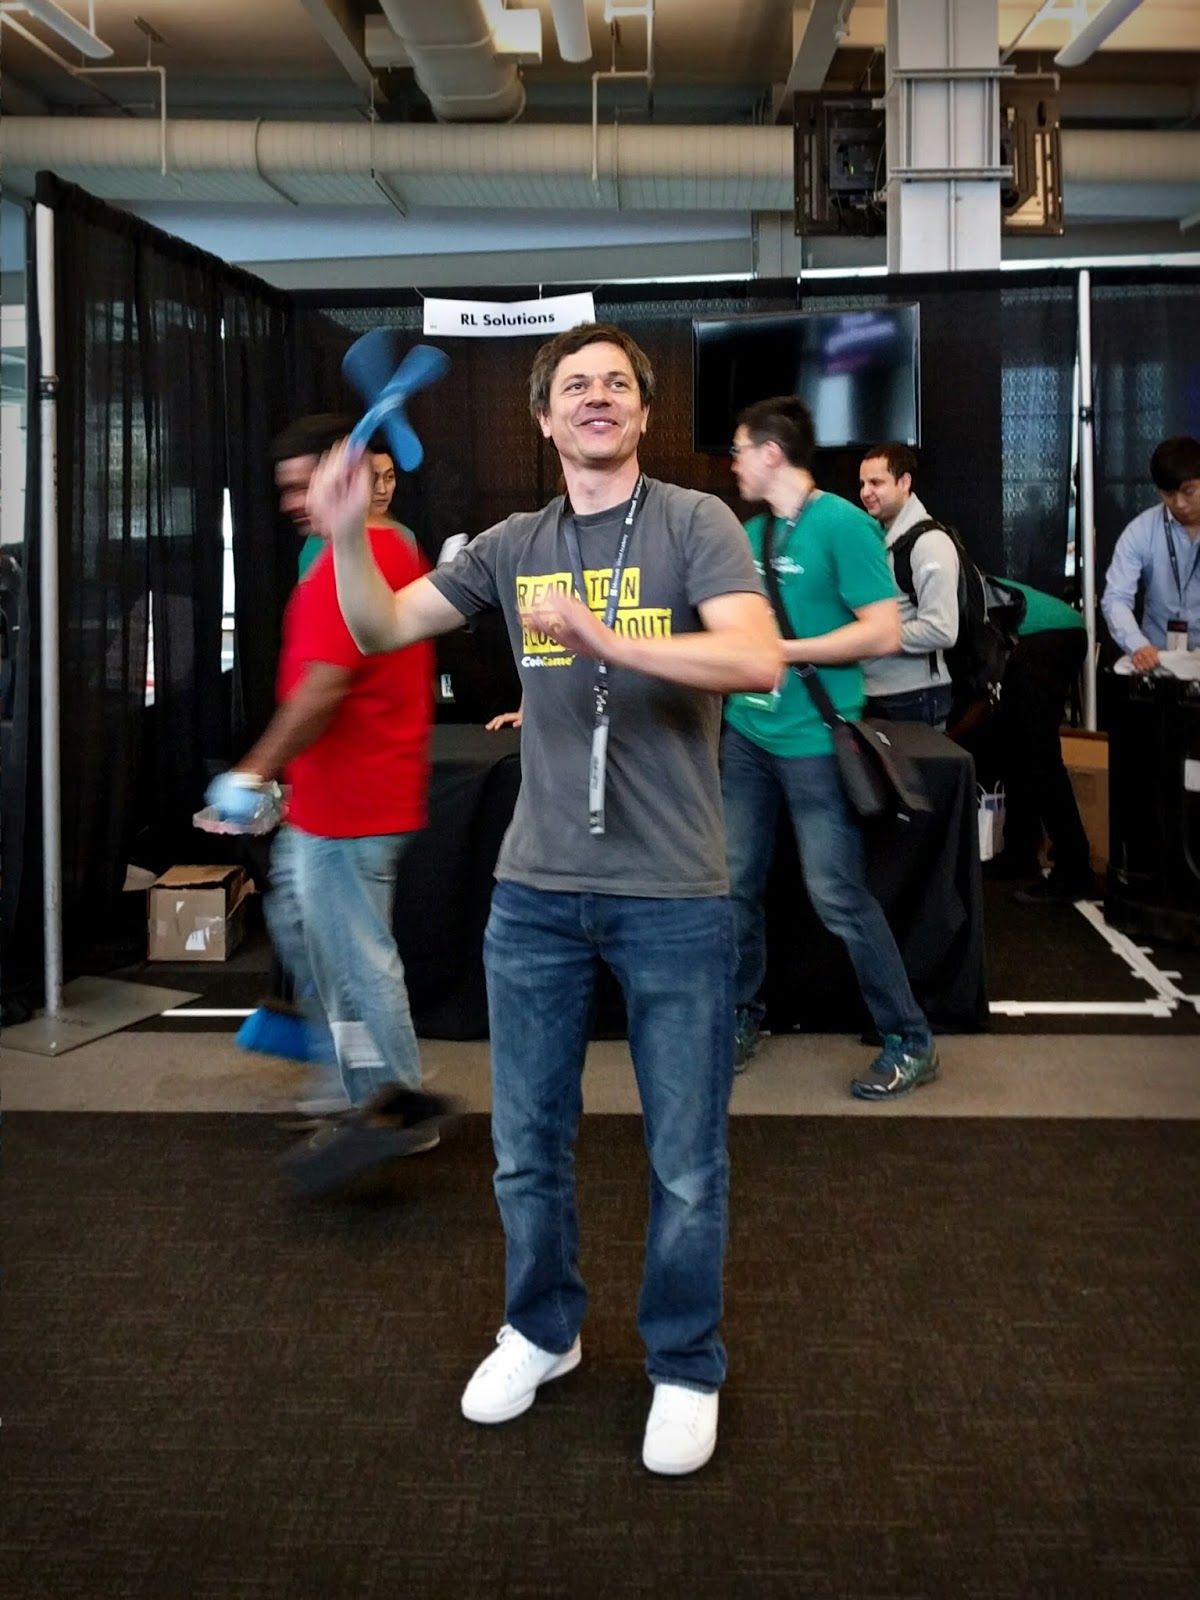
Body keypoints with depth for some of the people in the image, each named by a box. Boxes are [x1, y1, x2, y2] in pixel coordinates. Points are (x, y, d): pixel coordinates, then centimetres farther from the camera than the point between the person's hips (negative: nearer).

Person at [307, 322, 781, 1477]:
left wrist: (609, 640, -30)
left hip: (672, 895, -3)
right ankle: (540, 1330, 36)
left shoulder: (694, 523, -4)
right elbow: (381, 629, 12)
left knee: (686, 1161, 7)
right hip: (535, 892, 4)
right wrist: (346, 535, -7)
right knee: (526, 1145, 14)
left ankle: (685, 1367, 26)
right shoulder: (513, 546, 8)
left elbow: (758, 660, -19)